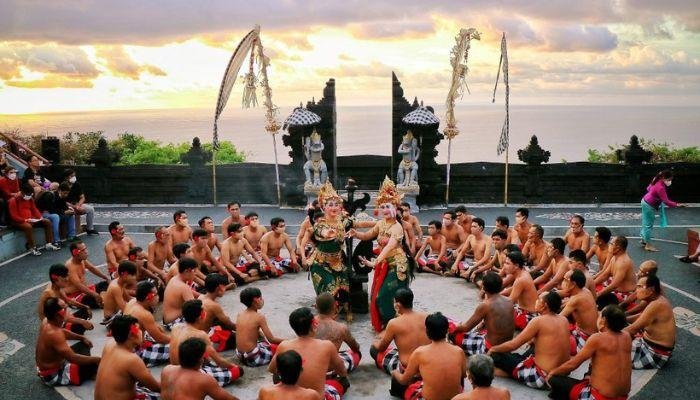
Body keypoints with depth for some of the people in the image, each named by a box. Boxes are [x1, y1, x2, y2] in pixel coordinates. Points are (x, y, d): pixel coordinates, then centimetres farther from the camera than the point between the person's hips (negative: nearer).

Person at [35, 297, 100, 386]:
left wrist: (82, 338, 11)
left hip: (46, 366, 10)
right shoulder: (54, 334, -35)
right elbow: (73, 358, -35)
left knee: (84, 345, 17)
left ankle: (86, 374, 12)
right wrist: (96, 359, -25)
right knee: (95, 364, -19)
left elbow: (63, 332, 17)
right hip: (53, 376, -10)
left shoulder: (46, 321, -6)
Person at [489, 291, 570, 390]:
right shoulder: (564, 320, 2)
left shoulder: (539, 321, -17)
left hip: (543, 378, -8)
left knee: (496, 355, -2)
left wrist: (493, 349, 3)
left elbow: (513, 345, -12)